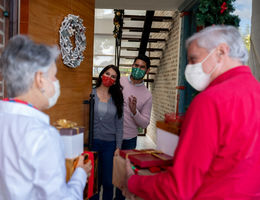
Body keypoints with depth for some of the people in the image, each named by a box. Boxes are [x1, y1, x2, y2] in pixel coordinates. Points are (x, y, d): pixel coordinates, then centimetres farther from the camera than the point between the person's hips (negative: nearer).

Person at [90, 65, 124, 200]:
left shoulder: (116, 99, 4)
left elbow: (119, 125, 5)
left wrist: (118, 147, 1)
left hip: (110, 144, 1)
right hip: (92, 142, -1)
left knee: (108, 181, 7)